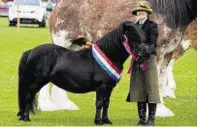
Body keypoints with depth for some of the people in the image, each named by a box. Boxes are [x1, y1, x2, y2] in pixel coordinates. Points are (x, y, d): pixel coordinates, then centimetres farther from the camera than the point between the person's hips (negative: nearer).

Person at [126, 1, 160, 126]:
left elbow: (153, 43, -14)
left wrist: (148, 49, -33)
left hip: (149, 58, -5)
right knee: (138, 89, 5)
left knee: (150, 87, -4)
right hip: (137, 60, 5)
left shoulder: (152, 25, -2)